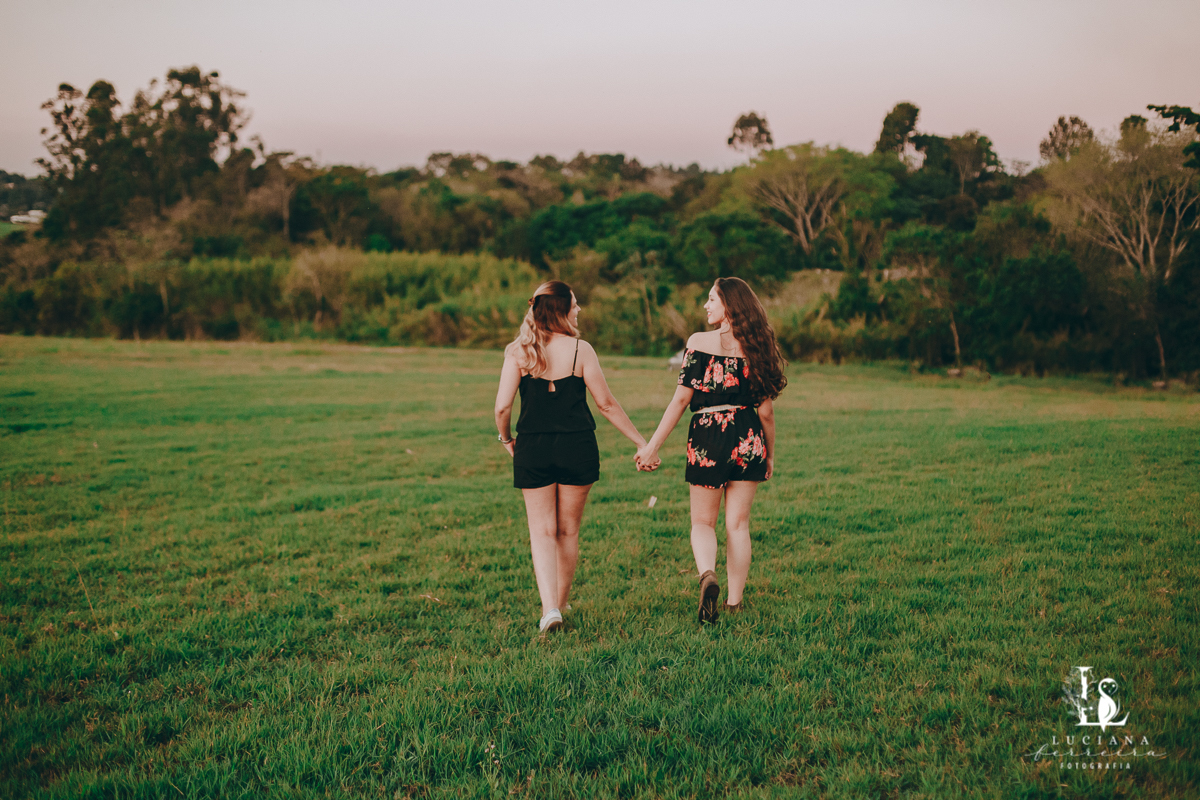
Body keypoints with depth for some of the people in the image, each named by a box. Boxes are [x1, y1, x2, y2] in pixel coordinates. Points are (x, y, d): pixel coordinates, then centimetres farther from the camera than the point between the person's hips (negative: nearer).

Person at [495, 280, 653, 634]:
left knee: (542, 531, 7)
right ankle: (561, 603, 27)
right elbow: (607, 404, -3)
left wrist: (506, 438, 13)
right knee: (569, 530, 15)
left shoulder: (518, 352, -3)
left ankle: (549, 608, -8)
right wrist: (641, 442, 5)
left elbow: (502, 407, -8)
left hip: (532, 449, 1)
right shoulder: (580, 350, -6)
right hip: (577, 447, 0)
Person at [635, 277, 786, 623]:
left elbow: (681, 399, -9)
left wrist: (652, 446, -4)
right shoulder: (756, 348, 1)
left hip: (708, 437, -2)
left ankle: (707, 575, -15)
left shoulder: (698, 342, -7)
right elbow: (766, 410, 3)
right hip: (748, 439, 3)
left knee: (702, 521, 12)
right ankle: (735, 601, 15)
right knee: (738, 524, 12)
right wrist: (771, 454, 17)